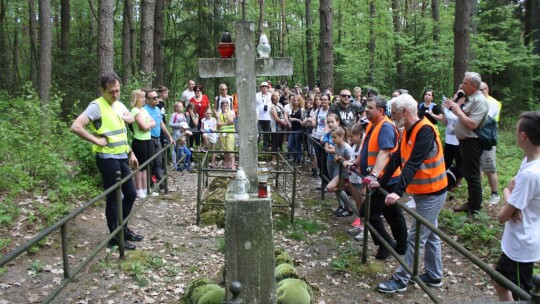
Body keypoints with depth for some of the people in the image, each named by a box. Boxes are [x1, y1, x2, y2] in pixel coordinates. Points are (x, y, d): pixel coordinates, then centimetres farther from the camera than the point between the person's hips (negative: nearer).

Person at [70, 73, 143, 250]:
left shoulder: (119, 105, 11)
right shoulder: (96, 106, -14)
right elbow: (75, 127, -24)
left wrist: (131, 153, 10)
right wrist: (97, 140, -20)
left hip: (122, 157, 8)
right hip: (108, 159, -8)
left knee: (131, 194, 15)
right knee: (113, 198, 1)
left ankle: (123, 228, 31)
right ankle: (115, 237, 13)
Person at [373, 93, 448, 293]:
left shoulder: (425, 131, -22)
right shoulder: (408, 131, 6)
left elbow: (413, 164, -31)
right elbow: (396, 159, 9)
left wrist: (398, 192, -35)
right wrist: (381, 182, 7)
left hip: (432, 193, -9)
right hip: (424, 192, 9)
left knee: (415, 238, -2)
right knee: (430, 235, 17)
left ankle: (400, 280, 6)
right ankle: (434, 276, 30)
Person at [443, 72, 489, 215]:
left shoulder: (479, 101, -18)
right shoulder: (471, 99, 14)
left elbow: (472, 124, -26)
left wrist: (458, 110, -17)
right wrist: (452, 107, 7)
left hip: (471, 143, -10)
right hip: (465, 141, 10)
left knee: (472, 175, -3)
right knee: (469, 174, 18)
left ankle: (475, 209, 6)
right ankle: (471, 203, 29)